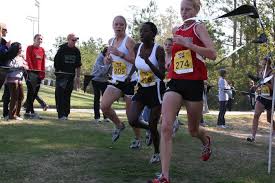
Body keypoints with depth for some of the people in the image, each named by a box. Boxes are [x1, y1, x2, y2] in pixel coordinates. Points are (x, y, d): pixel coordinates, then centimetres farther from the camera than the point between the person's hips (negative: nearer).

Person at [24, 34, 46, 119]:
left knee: (35, 93, 6)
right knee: (31, 92, -9)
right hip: (32, 72, -6)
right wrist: (31, 69, -15)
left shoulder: (42, 50, 16)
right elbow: (28, 60, -7)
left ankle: (28, 111, 13)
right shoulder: (30, 48, 1)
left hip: (39, 73, 6)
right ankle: (30, 111, -8)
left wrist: (43, 73, 5)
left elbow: (43, 62, 13)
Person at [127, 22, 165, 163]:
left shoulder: (158, 50, -18)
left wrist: (148, 62, -35)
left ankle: (156, 153, 27)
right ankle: (149, 128, 22)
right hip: (141, 89, 5)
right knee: (132, 121, -12)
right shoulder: (137, 48, -2)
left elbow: (162, 76, -25)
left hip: (155, 89, -5)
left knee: (152, 126, 1)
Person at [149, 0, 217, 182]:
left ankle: (206, 141, 51)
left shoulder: (198, 27, -1)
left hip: (194, 84, -4)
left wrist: (188, 44, -21)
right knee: (166, 127, -16)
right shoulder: (177, 31, 14)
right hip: (175, 83, 4)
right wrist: (170, 48, 11)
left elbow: (212, 54, -15)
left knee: (193, 130, 13)